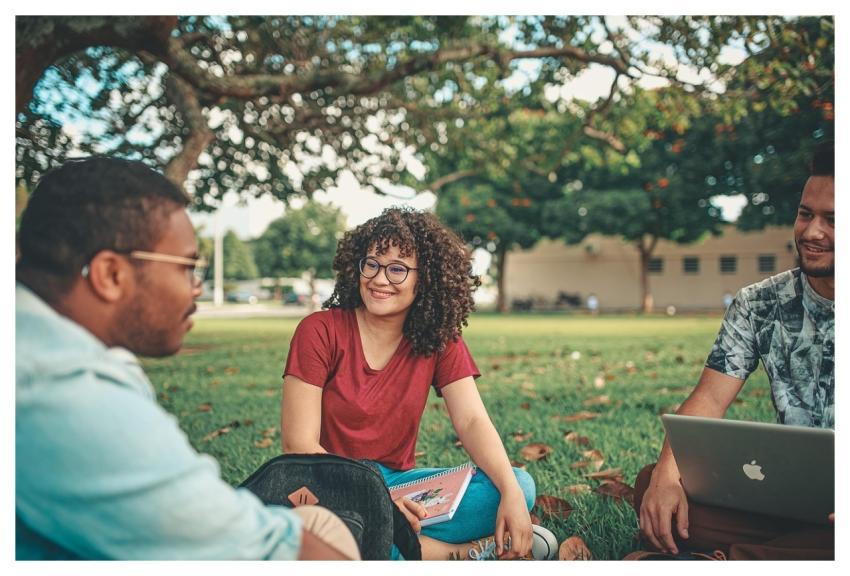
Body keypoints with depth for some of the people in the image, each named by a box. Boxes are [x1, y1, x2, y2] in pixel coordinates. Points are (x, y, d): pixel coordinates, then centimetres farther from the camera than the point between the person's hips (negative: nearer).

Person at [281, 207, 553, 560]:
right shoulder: (320, 332, -11)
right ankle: (460, 553, -23)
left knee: (520, 486, -16)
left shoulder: (441, 342, 1)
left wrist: (511, 494, -28)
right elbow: (298, 444, -15)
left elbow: (472, 422, -10)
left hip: (398, 481, 3)